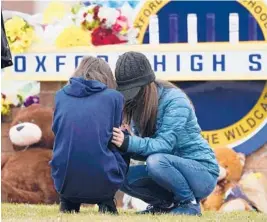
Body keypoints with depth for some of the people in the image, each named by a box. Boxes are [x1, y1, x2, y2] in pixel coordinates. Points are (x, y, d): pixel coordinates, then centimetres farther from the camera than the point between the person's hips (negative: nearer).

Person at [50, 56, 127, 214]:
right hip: (103, 183, -3)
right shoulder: (114, 97, 5)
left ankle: (68, 202, 18)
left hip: (64, 181, 3)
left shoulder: (61, 95, 11)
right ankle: (106, 202, 12)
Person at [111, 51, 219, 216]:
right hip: (174, 167, 7)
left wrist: (128, 143, -39)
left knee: (156, 162, -33)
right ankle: (167, 203, 7)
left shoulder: (174, 100, -18)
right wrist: (121, 142, -21)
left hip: (201, 172, -7)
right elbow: (146, 151, -1)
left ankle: (190, 203, -13)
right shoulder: (138, 105, 4)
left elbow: (164, 144, -28)